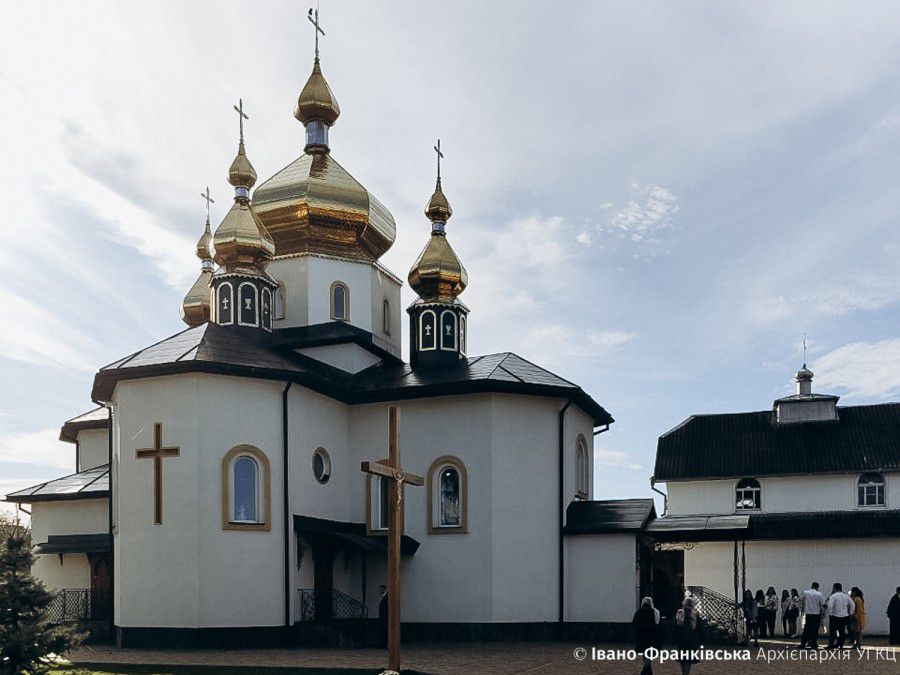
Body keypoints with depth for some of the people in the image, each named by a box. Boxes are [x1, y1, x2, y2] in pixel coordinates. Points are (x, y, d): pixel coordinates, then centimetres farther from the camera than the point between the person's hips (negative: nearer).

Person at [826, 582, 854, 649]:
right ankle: (841, 645, 11)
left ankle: (831, 645, -1)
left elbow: (830, 606, -18)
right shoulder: (846, 596, 5)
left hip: (835, 616, -4)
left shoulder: (833, 596, -10)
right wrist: (850, 613, 13)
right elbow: (852, 605, 7)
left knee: (832, 631, 2)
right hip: (844, 616, 5)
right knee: (842, 631, 11)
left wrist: (830, 614, -7)